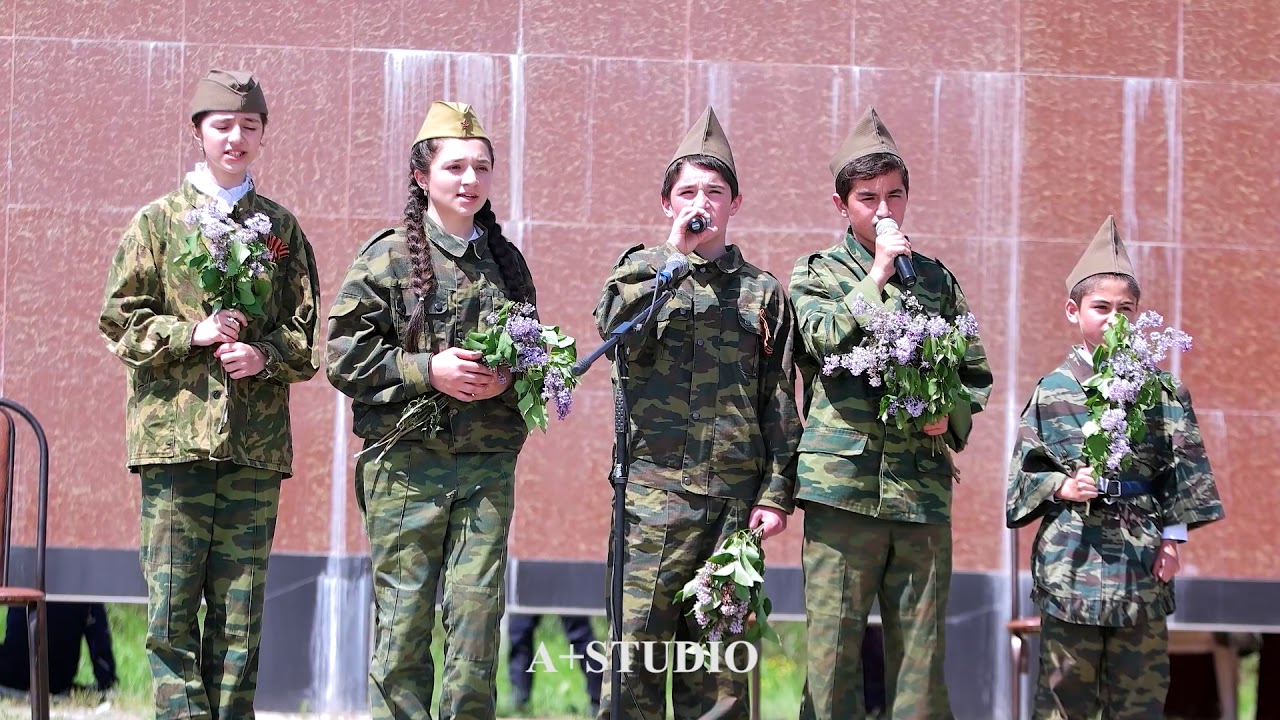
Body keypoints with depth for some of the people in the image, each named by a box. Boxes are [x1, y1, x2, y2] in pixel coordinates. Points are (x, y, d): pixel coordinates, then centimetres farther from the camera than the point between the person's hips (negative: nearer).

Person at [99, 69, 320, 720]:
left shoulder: (281, 227, 14)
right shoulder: (157, 221, 8)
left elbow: (306, 331, 11)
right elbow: (120, 321, 4)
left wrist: (265, 356, -9)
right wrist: (192, 333, -10)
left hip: (256, 440, 2)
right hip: (174, 431, -2)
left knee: (241, 605, 2)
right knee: (171, 601, -6)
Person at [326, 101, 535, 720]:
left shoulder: (506, 261, 13)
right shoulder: (388, 256, 0)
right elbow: (345, 357, -4)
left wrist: (508, 379, -1)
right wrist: (427, 370, -13)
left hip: (489, 464, 3)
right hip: (405, 462, -3)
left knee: (476, 614, 0)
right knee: (402, 615, -2)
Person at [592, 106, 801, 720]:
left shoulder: (762, 291, 13)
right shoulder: (641, 270, 10)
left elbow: (779, 402, 11)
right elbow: (615, 331, -12)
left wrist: (777, 492, 3)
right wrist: (676, 254, -11)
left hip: (734, 500, 2)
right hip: (653, 491, -2)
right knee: (637, 646, -7)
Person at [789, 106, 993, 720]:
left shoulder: (937, 280, 15)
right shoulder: (818, 273, 7)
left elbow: (976, 372, 18)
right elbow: (826, 340, -13)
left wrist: (953, 417, -1)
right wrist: (878, 274, -12)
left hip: (924, 486, 3)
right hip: (842, 481, -3)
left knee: (921, 654, 4)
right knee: (833, 647, -4)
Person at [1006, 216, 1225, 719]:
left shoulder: (1160, 389, 4)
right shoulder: (1054, 390, 2)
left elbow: (1183, 467, 5)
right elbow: (1025, 472, 4)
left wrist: (1173, 534, -1)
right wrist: (1062, 488, -13)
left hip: (1141, 557, 1)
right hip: (1072, 558, -1)